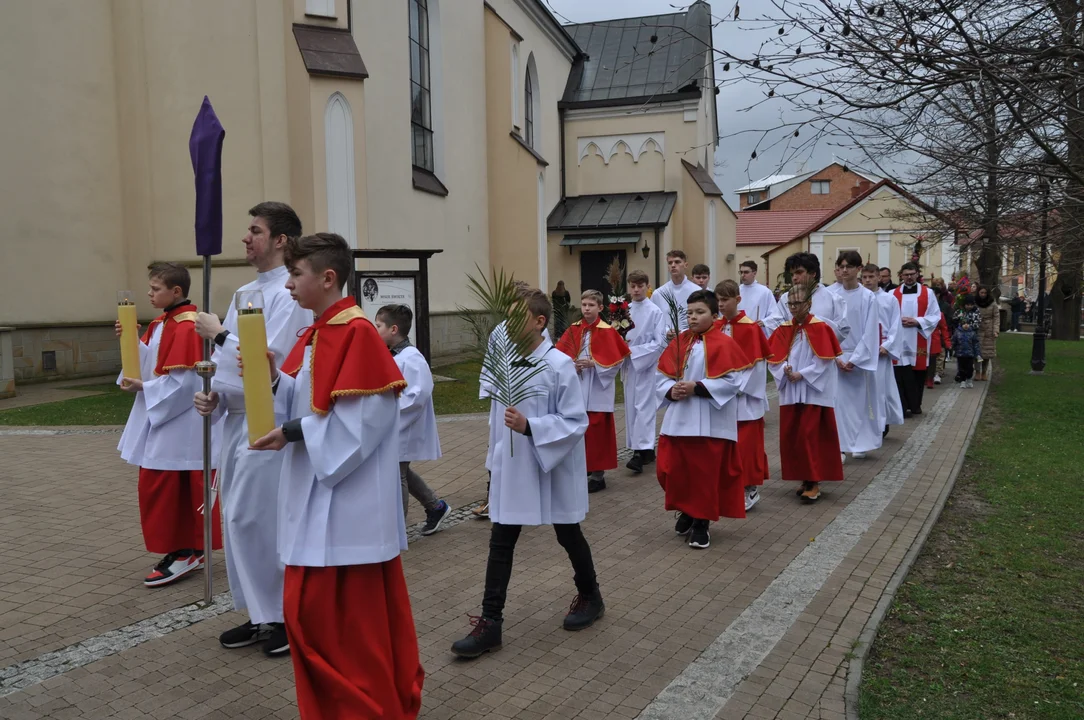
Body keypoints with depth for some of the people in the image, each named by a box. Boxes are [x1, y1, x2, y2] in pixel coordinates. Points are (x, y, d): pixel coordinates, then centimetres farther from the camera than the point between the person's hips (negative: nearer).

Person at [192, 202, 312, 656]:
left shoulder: (288, 295, -13)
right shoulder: (245, 293, 14)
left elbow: (269, 359, -22)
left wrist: (218, 334, -11)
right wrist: (213, 393, 2)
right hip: (237, 418, 9)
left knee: (259, 521, -3)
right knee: (239, 520, 13)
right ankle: (262, 614, 27)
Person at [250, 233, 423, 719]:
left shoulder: (358, 333, -16)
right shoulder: (314, 336, 12)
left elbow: (359, 420, -20)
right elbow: (298, 403, 13)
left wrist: (293, 433, -19)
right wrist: (271, 379, -3)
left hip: (347, 499, -10)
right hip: (314, 491, 10)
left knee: (348, 616, 0)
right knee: (311, 608, 17)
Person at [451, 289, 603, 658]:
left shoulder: (559, 365, -18)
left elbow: (576, 422, -18)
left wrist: (529, 427, -29)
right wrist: (495, 459, 15)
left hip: (553, 468, -5)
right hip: (512, 468, 5)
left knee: (568, 535, 15)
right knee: (500, 542, 3)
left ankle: (589, 596, 40)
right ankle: (490, 622, 10)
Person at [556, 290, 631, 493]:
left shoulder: (607, 331, -7)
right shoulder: (573, 330, 7)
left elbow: (616, 360, -10)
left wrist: (593, 364, -19)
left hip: (597, 390, -5)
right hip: (577, 388, 5)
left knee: (596, 431, -2)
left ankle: (598, 474, 7)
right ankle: (584, 468, 24)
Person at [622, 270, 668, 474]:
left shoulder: (655, 312, -9)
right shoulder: (624, 311, 5)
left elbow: (660, 343, -11)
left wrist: (634, 351, -15)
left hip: (647, 365, -6)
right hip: (629, 365, 6)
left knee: (643, 407, -9)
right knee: (631, 406, 9)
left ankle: (641, 451, -9)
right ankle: (647, 448, 19)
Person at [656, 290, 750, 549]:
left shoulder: (724, 344, -7)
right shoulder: (678, 342, 9)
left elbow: (733, 381, -13)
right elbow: (662, 376, 11)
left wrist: (697, 388, -19)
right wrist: (671, 391, -11)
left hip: (710, 423, -5)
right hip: (678, 419, 5)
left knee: (705, 475, 3)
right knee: (671, 470, 6)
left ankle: (701, 523, 19)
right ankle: (686, 511, 31)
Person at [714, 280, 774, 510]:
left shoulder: (750, 327, -11)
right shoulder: (716, 327, 4)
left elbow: (755, 363, -12)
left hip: (745, 398, -5)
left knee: (745, 444, -2)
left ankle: (750, 489, 11)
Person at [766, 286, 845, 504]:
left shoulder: (820, 328, -7)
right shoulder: (784, 329, 8)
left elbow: (823, 360, -11)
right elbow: (774, 357, 4)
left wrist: (801, 375, -17)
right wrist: (785, 370, -14)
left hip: (813, 390, -5)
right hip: (789, 390, 6)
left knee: (808, 435, -8)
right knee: (789, 436, 6)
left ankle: (813, 482, 1)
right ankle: (804, 478, 19)